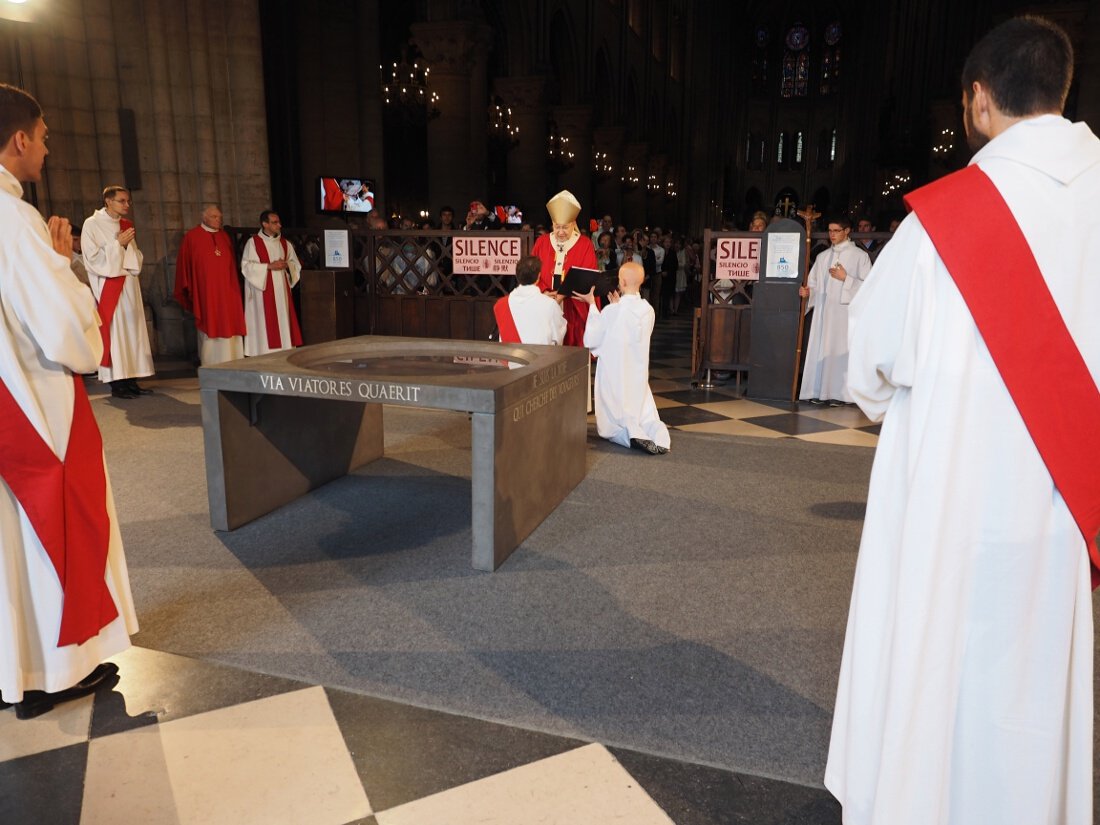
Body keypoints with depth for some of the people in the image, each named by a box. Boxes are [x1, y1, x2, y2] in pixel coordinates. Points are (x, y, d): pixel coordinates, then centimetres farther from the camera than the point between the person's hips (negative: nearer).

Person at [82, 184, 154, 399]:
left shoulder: (127, 225, 14)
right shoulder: (92, 224, -4)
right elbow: (93, 258, -10)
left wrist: (129, 245, -4)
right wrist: (119, 244, -13)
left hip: (129, 285, 6)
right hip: (108, 286, -6)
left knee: (132, 331, 4)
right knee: (113, 332, -7)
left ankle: (130, 379, 7)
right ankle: (117, 383, -4)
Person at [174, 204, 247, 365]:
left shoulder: (224, 236, 13)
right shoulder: (192, 237, 0)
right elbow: (184, 265, 0)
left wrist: (234, 285, 13)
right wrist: (189, 288, -2)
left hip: (227, 291, 4)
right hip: (205, 291, -4)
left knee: (229, 326, 2)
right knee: (209, 327, -2)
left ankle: (231, 361, 6)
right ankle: (210, 363, 3)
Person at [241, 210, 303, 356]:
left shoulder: (285, 243, 12)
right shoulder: (253, 242, -2)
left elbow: (296, 264, 14)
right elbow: (246, 266, -8)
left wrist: (286, 264, -8)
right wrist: (269, 266, -15)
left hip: (282, 290, 5)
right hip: (263, 291, -5)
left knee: (283, 321, 3)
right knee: (266, 323, -7)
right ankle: (265, 354, -5)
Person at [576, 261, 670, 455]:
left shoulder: (611, 312, -17)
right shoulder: (648, 310, -3)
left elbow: (591, 340, -6)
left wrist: (592, 305, -1)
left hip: (613, 377, -3)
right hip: (638, 376, 4)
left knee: (609, 427, 11)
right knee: (644, 418, 16)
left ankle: (631, 433, -20)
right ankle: (656, 432, -17)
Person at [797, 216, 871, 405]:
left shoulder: (859, 255, 2)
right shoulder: (823, 256, 16)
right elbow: (814, 283, 15)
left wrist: (845, 278, -12)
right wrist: (807, 291, -5)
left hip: (845, 311, -4)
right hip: (823, 310, 5)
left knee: (840, 350, -6)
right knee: (820, 349, 1)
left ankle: (838, 393, -3)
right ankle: (819, 391, 5)